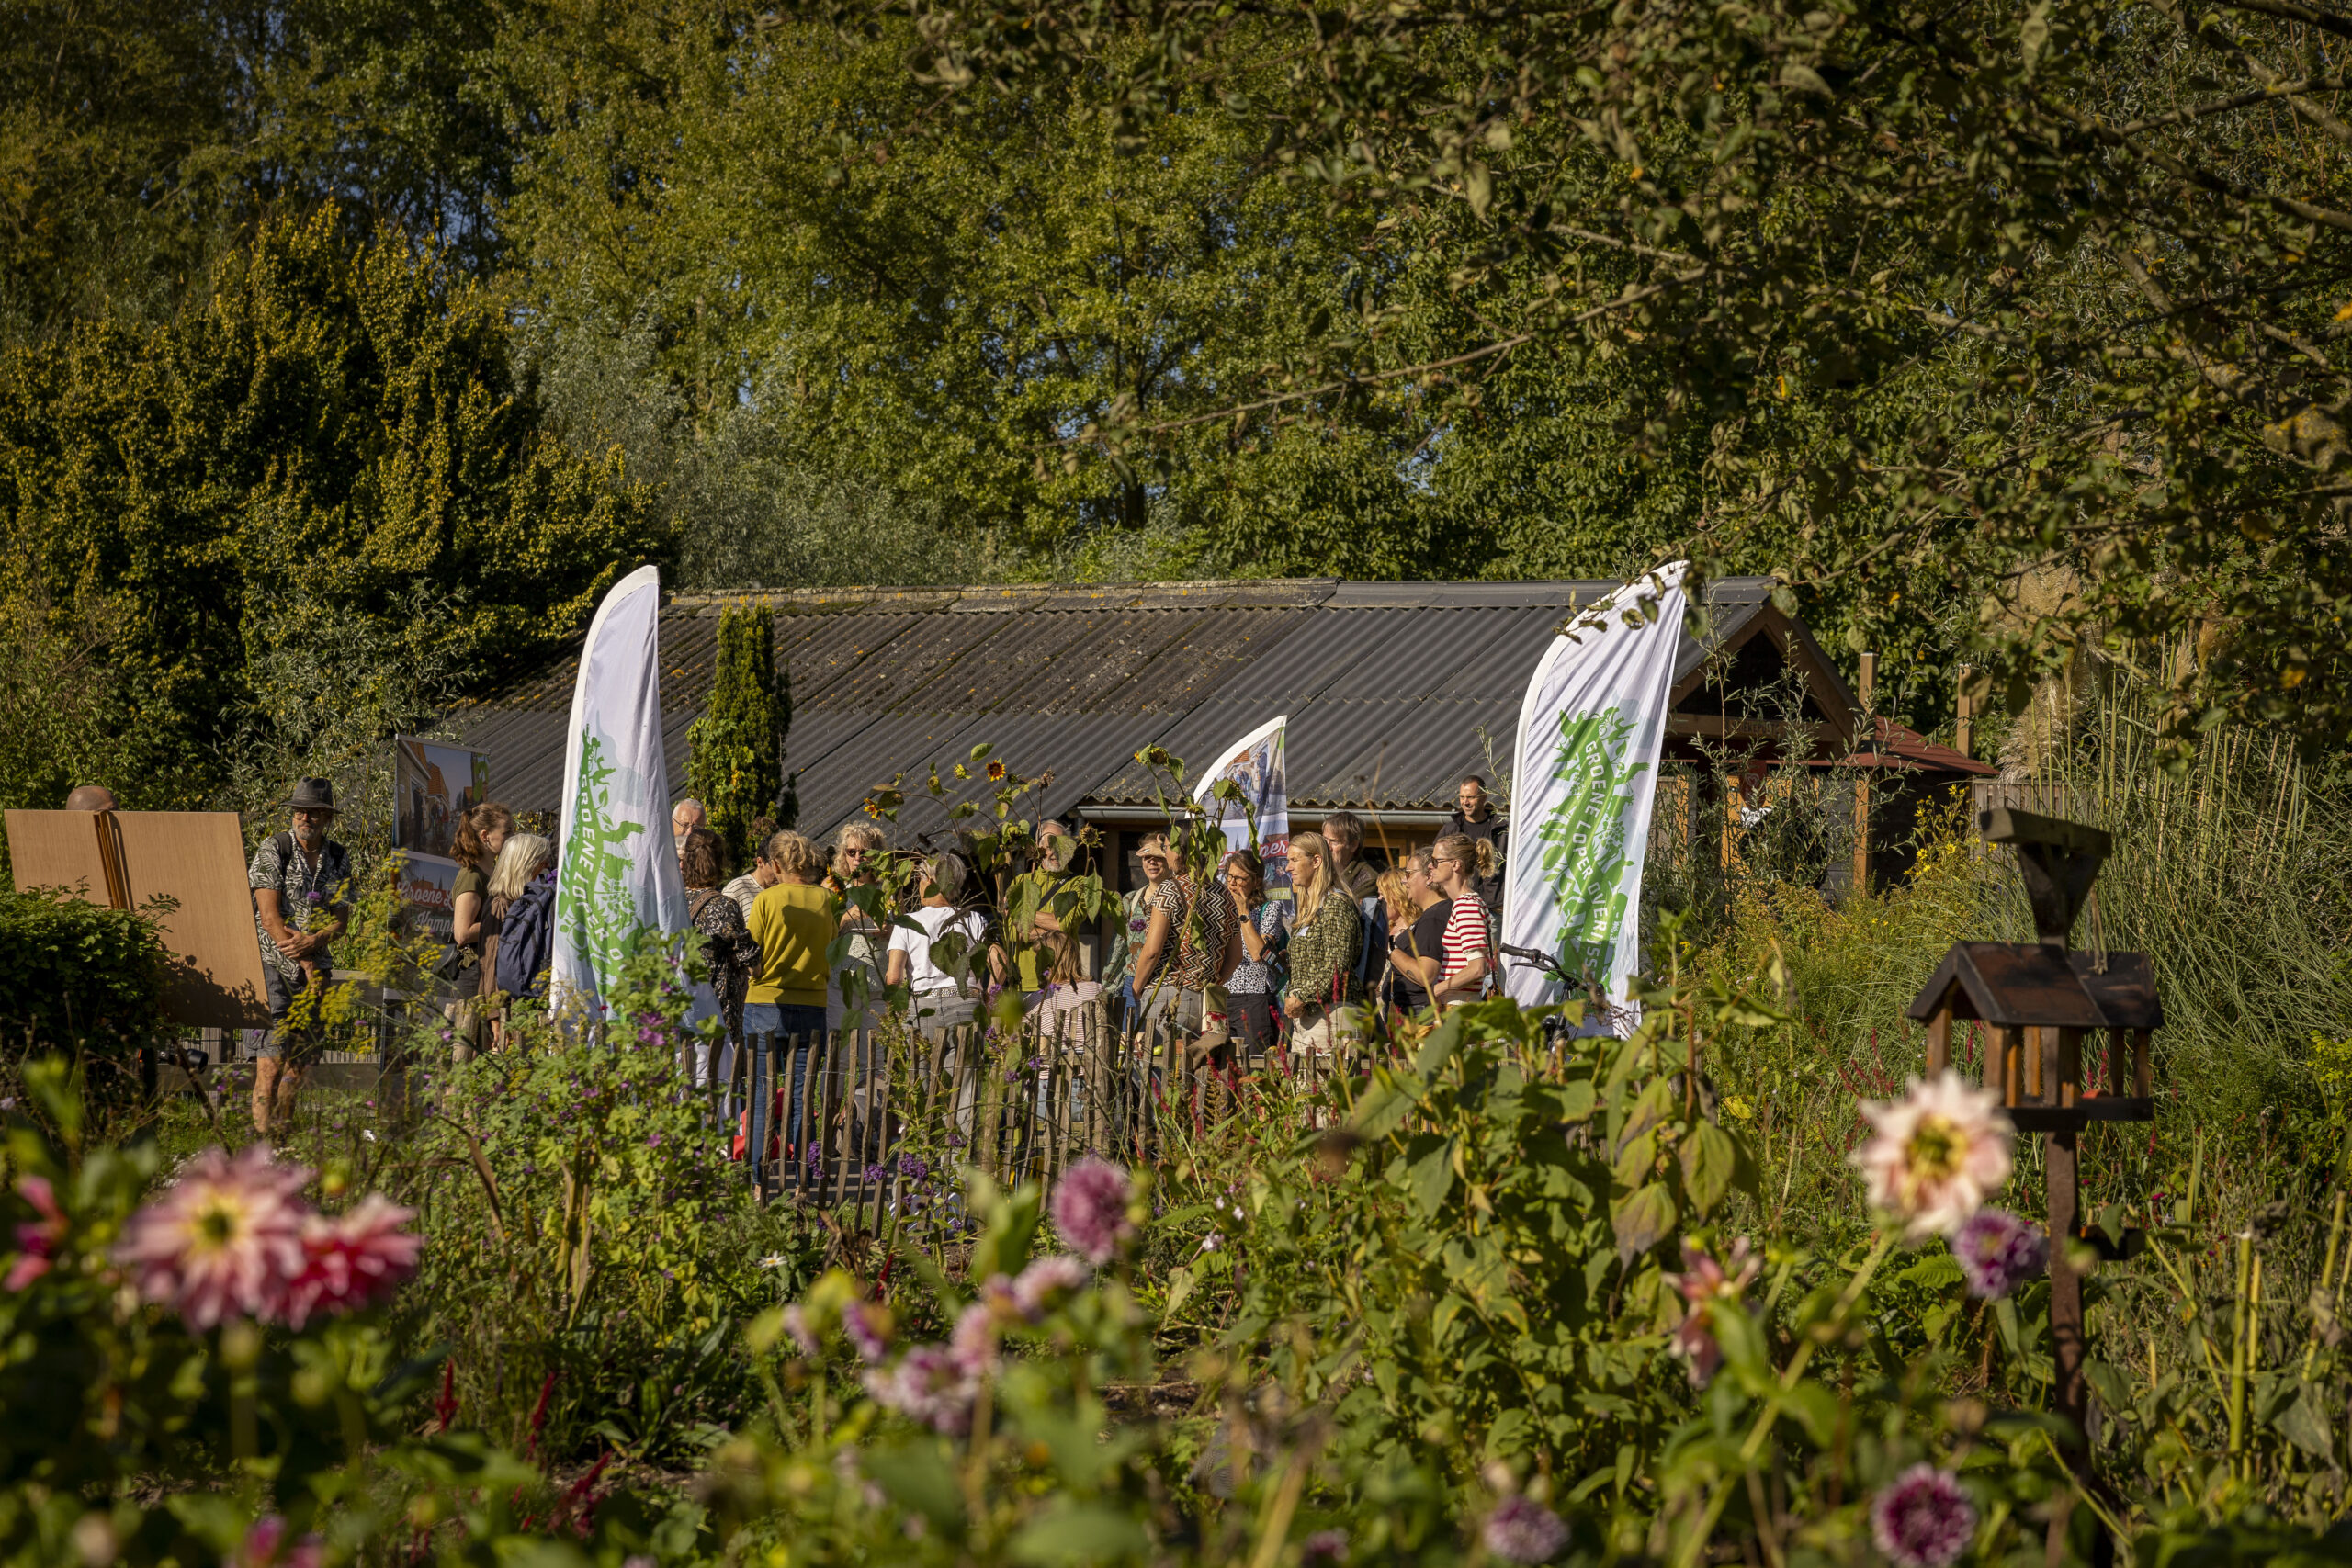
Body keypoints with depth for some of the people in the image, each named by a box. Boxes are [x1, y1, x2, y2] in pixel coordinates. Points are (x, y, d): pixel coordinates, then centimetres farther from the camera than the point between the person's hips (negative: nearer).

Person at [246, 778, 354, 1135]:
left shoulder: (339, 858, 9)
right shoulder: (273, 849, -5)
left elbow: (341, 919, 7)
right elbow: (269, 917, -11)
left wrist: (312, 942, -15)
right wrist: (305, 966, -13)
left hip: (315, 966, 5)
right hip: (273, 962, -5)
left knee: (301, 1058, 7)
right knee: (272, 1056, -14)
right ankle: (261, 1136, -17)